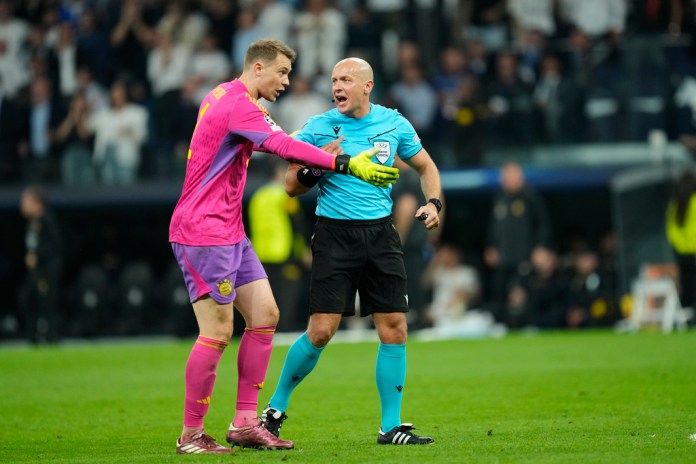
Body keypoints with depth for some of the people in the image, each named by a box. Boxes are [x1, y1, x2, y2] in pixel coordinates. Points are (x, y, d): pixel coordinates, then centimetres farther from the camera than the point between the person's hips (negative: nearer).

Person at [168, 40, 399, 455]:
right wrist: (347, 164, -30)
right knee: (218, 332, -10)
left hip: (230, 232, 10)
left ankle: (245, 423, 8)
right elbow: (285, 147, -27)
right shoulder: (238, 104, -15)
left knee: (265, 315, 6)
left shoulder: (224, 96, 16)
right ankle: (191, 435, -3)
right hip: (203, 231, -10)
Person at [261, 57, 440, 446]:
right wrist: (317, 166, -17)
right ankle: (275, 409, 10)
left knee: (395, 329, -3)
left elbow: (426, 167, 18)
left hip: (381, 234, 3)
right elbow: (292, 186, 2)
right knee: (321, 331, -9)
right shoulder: (318, 128, -2)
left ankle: (391, 427, 6)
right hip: (335, 235, -3)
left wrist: (433, 202, 0)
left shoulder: (394, 124, 4)